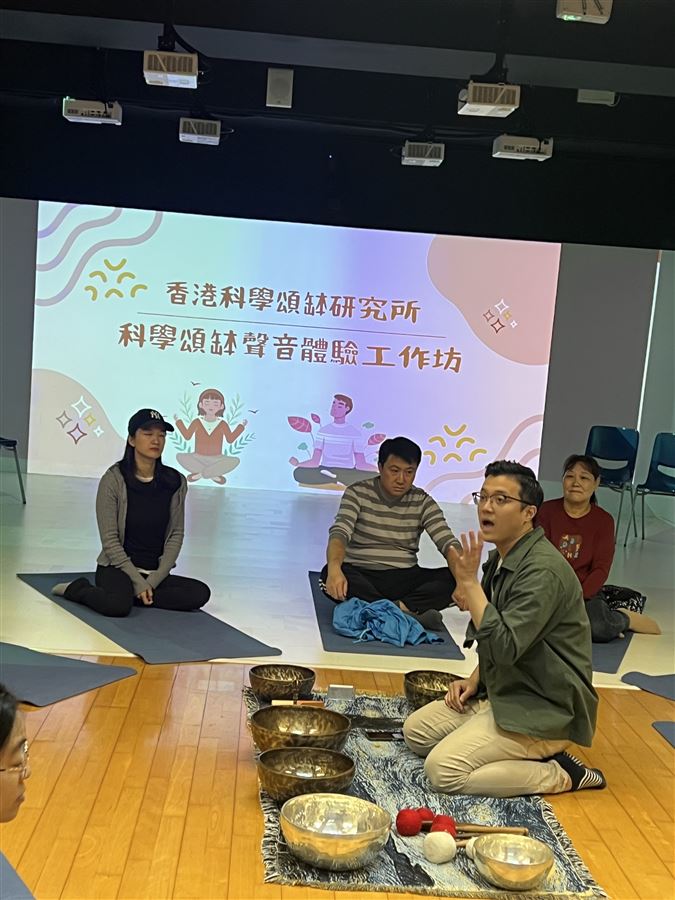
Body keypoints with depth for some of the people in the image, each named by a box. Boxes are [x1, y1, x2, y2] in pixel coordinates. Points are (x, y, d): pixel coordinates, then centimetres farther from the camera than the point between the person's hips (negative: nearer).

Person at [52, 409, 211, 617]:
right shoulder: (113, 479, -10)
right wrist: (138, 582, -15)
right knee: (117, 604, -34)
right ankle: (76, 589, -3)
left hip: (156, 574, 4)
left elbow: (176, 535, 1)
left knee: (200, 593, -19)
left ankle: (132, 595, -12)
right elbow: (110, 540, -11)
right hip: (117, 568, -4)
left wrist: (153, 581, -8)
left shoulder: (175, 482, -1)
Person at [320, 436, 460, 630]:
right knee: (328, 574, -35)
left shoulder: (423, 502, 4)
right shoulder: (357, 493, -2)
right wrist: (334, 568, -39)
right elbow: (340, 532, -17)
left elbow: (448, 542, -6)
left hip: (404, 579, 2)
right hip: (361, 577, -2)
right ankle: (409, 612, -37)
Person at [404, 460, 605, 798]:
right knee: (416, 730, 8)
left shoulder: (542, 571, -24)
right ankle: (528, 757, 8)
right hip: (503, 691, 10)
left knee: (442, 770, -18)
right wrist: (475, 680, 6)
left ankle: (559, 774, -4)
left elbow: (505, 647, -30)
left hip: (542, 708, -10)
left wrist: (469, 582, -27)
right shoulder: (500, 558, 7)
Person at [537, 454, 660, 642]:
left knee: (598, 629, -31)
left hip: (586, 591, 0)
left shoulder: (604, 520, 2)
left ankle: (624, 619, 4)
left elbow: (601, 570, -5)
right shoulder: (546, 510, 1)